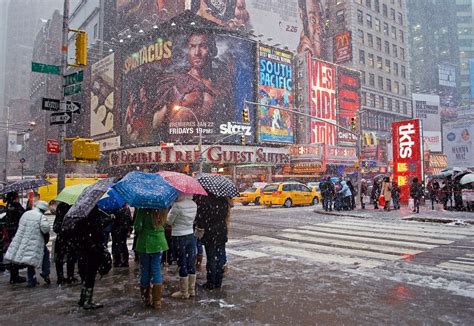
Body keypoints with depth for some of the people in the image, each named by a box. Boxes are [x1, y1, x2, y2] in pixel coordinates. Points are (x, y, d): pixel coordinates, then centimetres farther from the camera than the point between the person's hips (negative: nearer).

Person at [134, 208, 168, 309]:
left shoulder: (143, 209, -16)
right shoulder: (162, 209, -4)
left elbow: (137, 227, -17)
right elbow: (166, 223, 7)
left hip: (145, 243, -3)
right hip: (159, 242, 3)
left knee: (145, 270, 13)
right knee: (157, 270, 9)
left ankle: (146, 298, 26)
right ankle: (157, 301, 9)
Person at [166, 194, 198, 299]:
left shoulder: (177, 205, -19)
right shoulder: (194, 204, 1)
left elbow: (169, 221, -8)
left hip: (179, 237, -6)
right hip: (191, 235, 6)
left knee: (182, 264, 4)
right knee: (191, 263, 13)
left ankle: (184, 292, 15)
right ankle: (192, 289, 25)